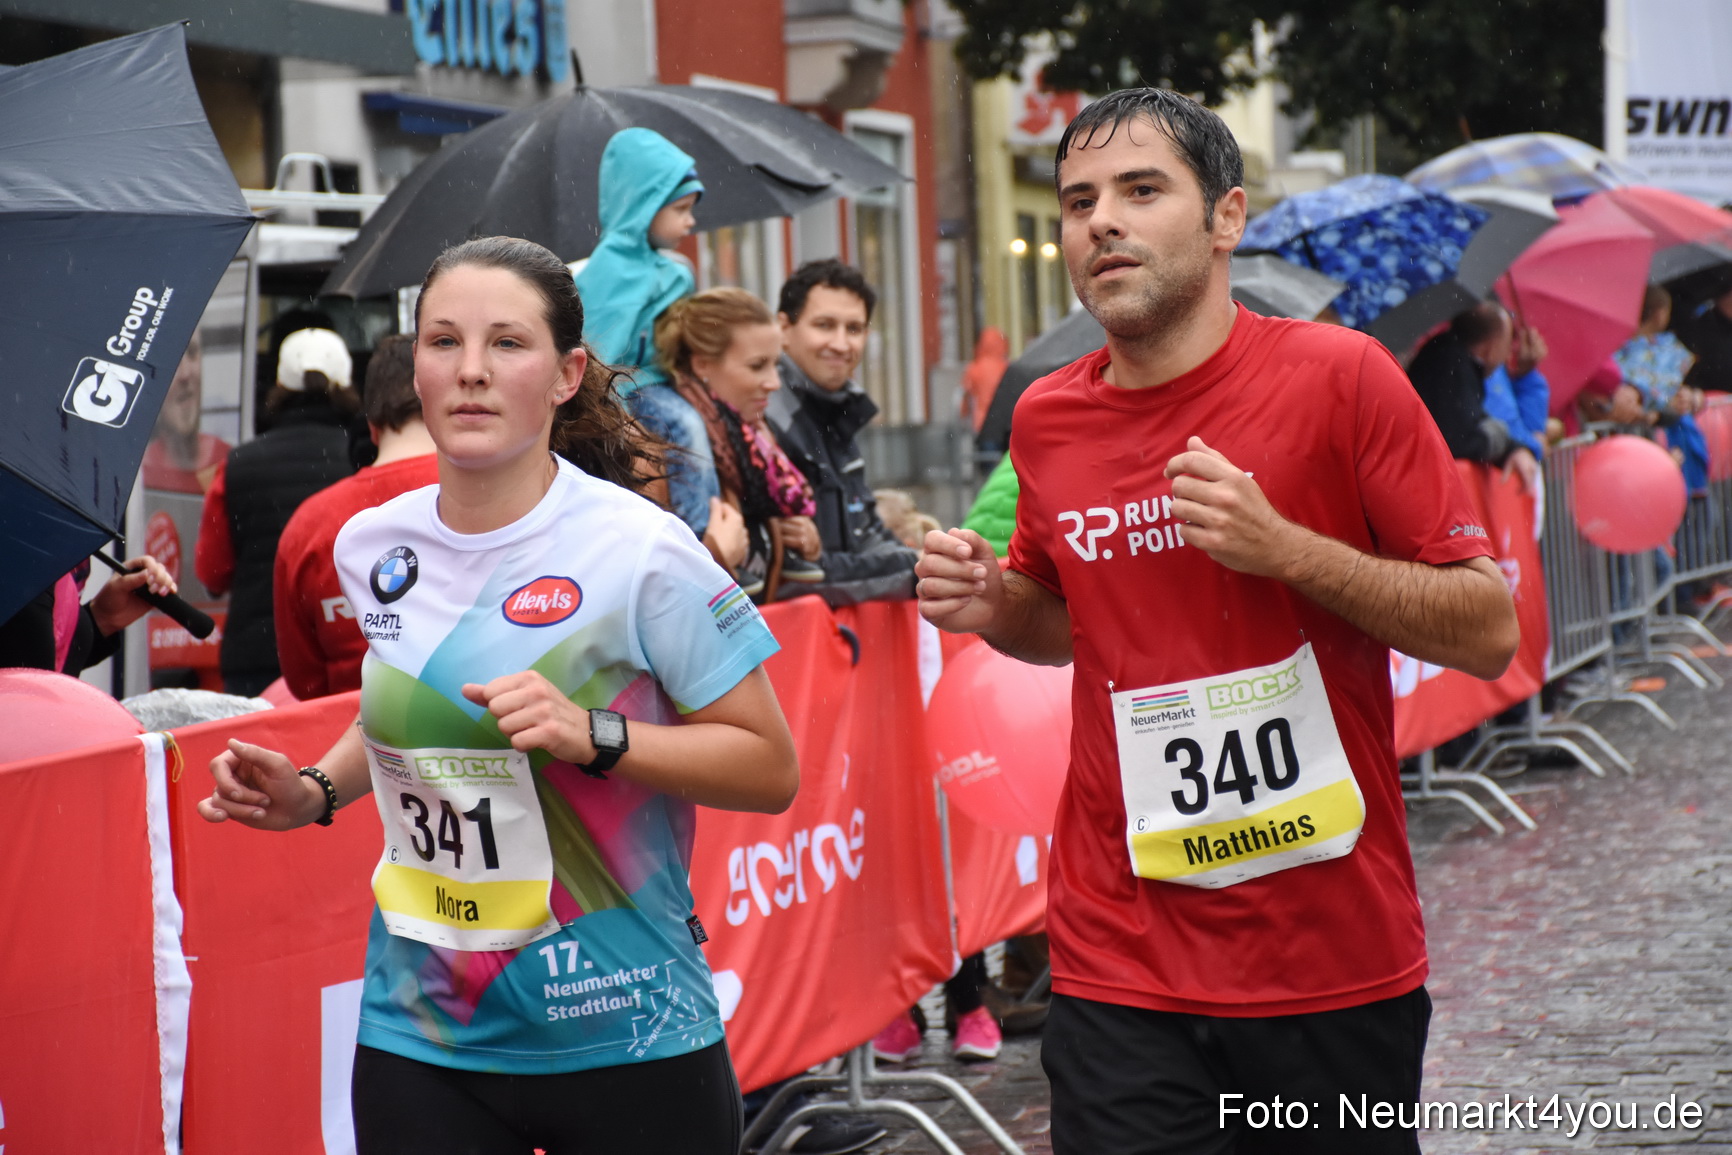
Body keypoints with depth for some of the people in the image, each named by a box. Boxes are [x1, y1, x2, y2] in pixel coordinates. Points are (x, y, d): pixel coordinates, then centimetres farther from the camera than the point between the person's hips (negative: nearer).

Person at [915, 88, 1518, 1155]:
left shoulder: (1339, 377, -8)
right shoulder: (1047, 422, 4)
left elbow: (1490, 632, -8)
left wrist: (1282, 547, -19)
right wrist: (994, 608, 1)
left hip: (1337, 959, -2)